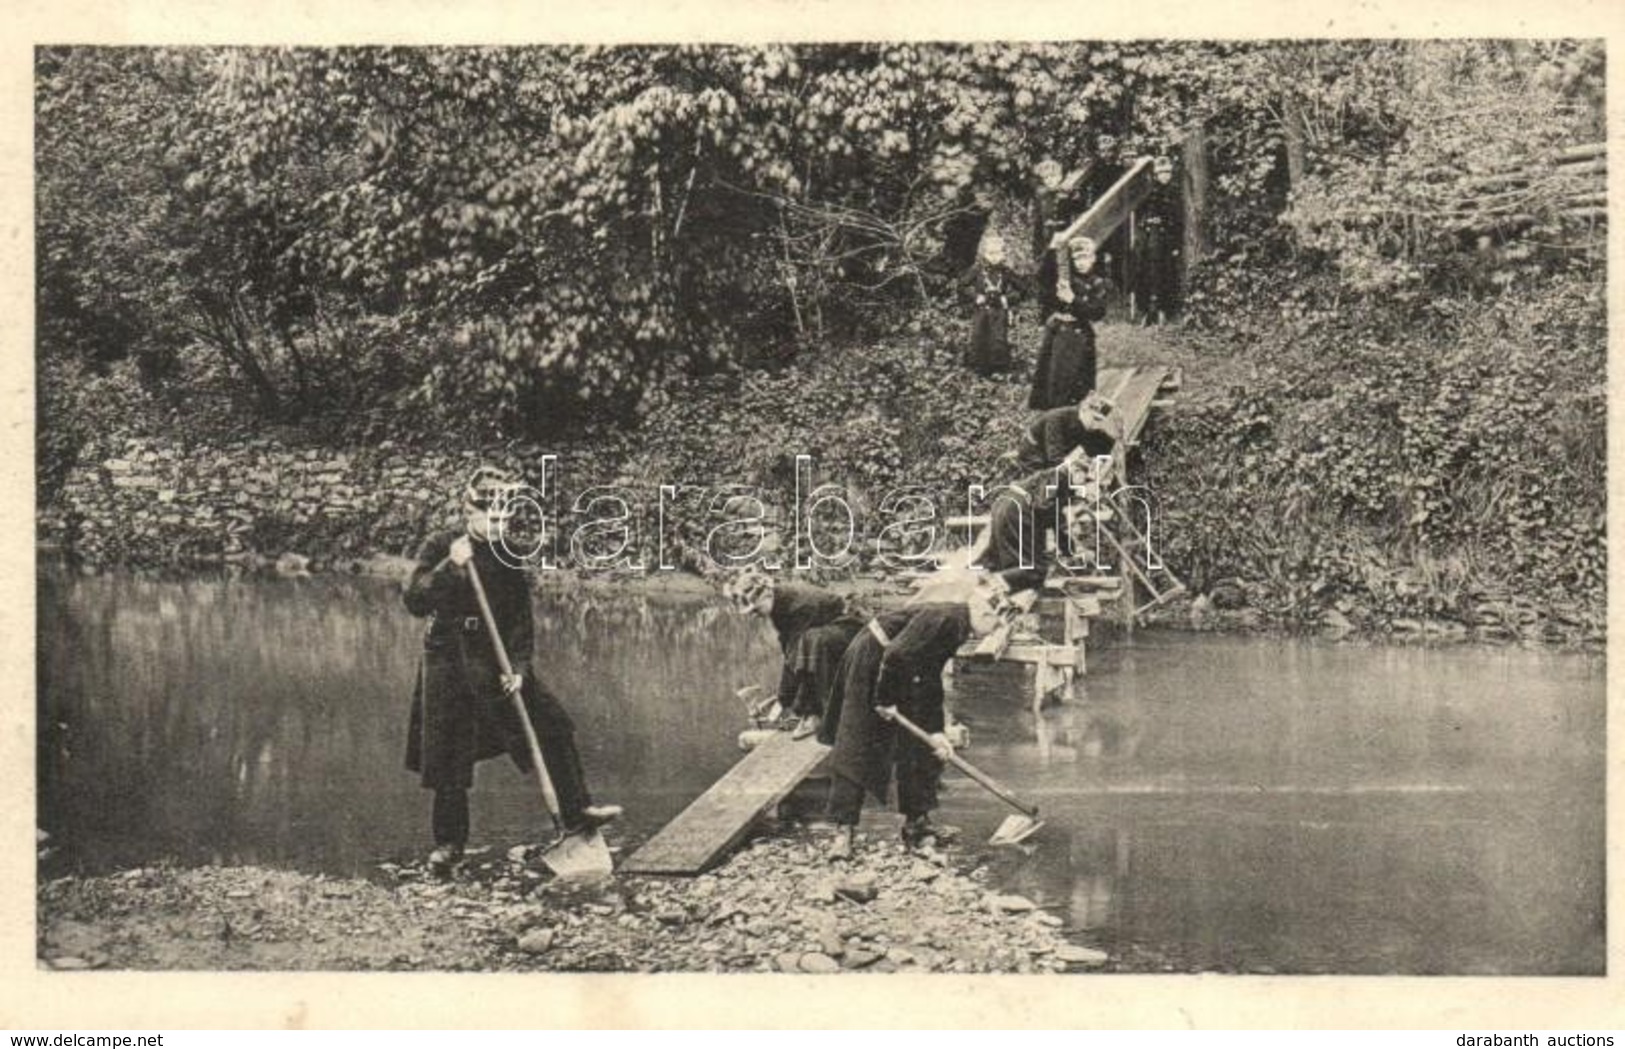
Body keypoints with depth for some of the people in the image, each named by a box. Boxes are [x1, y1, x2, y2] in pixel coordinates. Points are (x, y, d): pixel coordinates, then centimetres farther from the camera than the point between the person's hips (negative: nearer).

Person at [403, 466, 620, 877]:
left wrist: (517, 667, -9)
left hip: (498, 662, 3)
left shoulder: (508, 557, 4)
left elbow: (521, 619, 3)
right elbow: (415, 601, -16)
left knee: (553, 728, -5)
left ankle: (575, 813, 5)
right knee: (448, 759, 2)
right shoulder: (440, 548, -5)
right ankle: (449, 842, 17)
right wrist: (450, 566, -28)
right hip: (448, 663, -3)